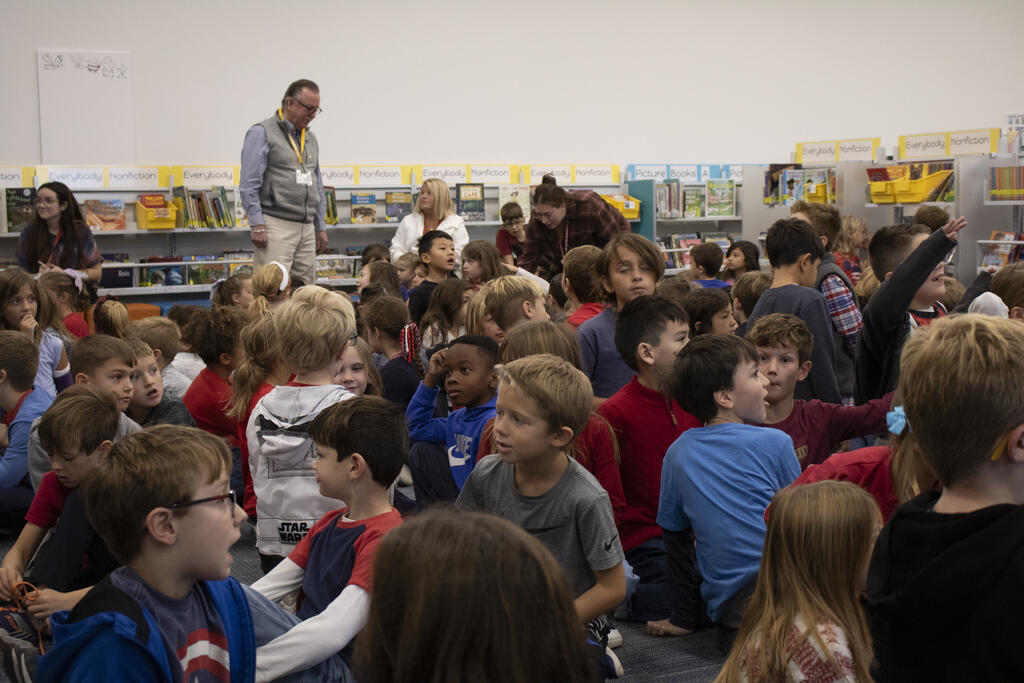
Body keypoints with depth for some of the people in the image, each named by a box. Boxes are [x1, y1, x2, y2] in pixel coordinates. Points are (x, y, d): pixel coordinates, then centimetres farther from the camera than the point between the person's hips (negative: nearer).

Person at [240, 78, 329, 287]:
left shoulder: (310, 138, 20)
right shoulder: (262, 133, -3)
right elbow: (249, 185, -9)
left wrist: (321, 227, 21)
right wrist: (257, 225, -14)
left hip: (306, 227, 7)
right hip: (276, 226, -7)